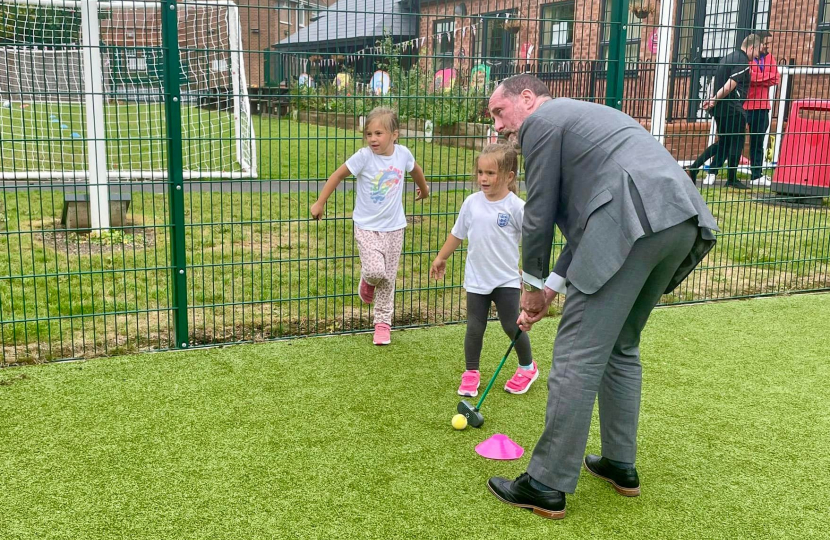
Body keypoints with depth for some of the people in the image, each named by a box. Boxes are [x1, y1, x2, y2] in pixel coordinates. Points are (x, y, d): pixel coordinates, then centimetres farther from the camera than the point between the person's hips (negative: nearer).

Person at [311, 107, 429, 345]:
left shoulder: (403, 153, -6)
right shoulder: (364, 156, -16)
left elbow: (416, 170, 17)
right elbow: (338, 175, -6)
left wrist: (423, 189, 35)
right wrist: (319, 203, -3)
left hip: (394, 227, 3)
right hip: (366, 227, -3)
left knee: (388, 279, 8)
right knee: (375, 270, -19)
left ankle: (383, 323, 23)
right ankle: (367, 281, 19)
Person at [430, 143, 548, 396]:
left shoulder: (516, 207, -12)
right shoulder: (472, 203, -2)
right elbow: (457, 234, 11)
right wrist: (441, 257, 18)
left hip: (507, 280, -3)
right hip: (476, 279, 3)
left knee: (512, 325, 4)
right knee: (474, 327, 7)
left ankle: (527, 367, 28)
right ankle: (471, 372, 22)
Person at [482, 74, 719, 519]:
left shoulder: (541, 120, 7)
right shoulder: (581, 117, 34)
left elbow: (539, 215, 4)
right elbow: (582, 217, 31)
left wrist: (533, 286, 17)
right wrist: (553, 287, 27)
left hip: (635, 223, -10)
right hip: (683, 220, 10)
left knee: (577, 357, -4)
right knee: (621, 347, 22)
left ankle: (546, 486, 2)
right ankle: (620, 464, 30)